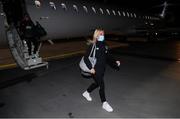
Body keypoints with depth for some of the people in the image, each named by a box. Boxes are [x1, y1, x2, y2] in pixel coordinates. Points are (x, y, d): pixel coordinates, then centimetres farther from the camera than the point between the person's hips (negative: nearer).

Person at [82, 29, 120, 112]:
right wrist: (91, 68, -23)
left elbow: (107, 57, 13)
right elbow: (86, 58, -15)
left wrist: (115, 62, 1)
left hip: (102, 69, 7)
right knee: (102, 85, -4)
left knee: (97, 83, 21)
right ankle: (104, 103, 13)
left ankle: (86, 93, 46)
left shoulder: (104, 45, 6)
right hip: (95, 70, -7)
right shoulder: (92, 46, -14)